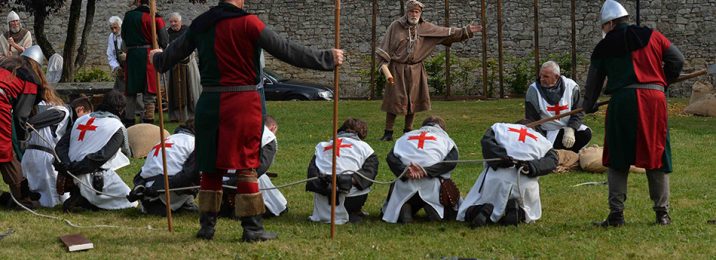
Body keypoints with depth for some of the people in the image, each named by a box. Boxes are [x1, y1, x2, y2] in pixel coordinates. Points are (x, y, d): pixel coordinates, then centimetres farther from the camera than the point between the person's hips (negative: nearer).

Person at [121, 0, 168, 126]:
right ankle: (148, 124, -2)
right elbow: (163, 42, -5)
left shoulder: (129, 16, 4)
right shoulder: (156, 18, -5)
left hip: (132, 57, 2)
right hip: (149, 57, -2)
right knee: (149, 93, 1)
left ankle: (128, 124, 15)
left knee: (131, 92, 11)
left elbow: (124, 37, 15)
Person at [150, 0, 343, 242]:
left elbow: (174, 52, 19)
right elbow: (285, 50, -12)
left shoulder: (200, 24, 6)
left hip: (209, 102, 5)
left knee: (211, 165, 13)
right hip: (242, 102, -5)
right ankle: (252, 228, 5)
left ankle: (207, 225, 18)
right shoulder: (247, 22, -12)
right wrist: (327, 59, -5)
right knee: (246, 165, 2)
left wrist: (157, 58, 42)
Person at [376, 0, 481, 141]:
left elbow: (447, 33, 7)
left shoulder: (426, 28, 5)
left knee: (413, 101, 6)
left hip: (416, 70, 4)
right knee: (394, 100, -5)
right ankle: (388, 133, 1)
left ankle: (408, 131, 17)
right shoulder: (396, 26, -4)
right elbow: (385, 47, -3)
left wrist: (466, 31, 1)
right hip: (397, 70, -3)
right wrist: (384, 66, -12)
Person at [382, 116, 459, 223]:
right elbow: (451, 162, -4)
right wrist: (426, 171, -13)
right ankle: (432, 208, -10)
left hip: (405, 186, 1)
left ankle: (405, 208, -8)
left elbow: (390, 158, 4)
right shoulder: (446, 139, 20)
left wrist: (404, 171, -12)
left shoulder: (405, 136, 26)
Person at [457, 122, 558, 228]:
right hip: (526, 182, 1)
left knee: (469, 214, 14)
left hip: (496, 175, -1)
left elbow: (486, 140, -1)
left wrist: (501, 157, -14)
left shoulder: (499, 128, 21)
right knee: (530, 216, 27)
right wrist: (531, 167, -10)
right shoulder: (542, 141, 23)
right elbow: (552, 160, 2)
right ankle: (519, 211, -9)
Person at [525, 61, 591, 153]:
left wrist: (570, 130, -18)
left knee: (586, 133, -22)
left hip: (569, 127, 2)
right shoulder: (533, 90, -10)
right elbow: (531, 120, -8)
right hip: (548, 131, -2)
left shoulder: (571, 86, -6)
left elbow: (578, 112, -1)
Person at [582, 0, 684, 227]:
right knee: (656, 157, 10)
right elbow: (677, 60, 9)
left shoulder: (604, 47, 9)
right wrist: (663, 81, 24)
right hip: (654, 98, 1)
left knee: (618, 160, 8)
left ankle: (616, 214, 3)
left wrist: (589, 106, 33)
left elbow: (594, 81, 16)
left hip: (622, 101, -1)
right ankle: (662, 212, 13)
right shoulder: (653, 37, 11)